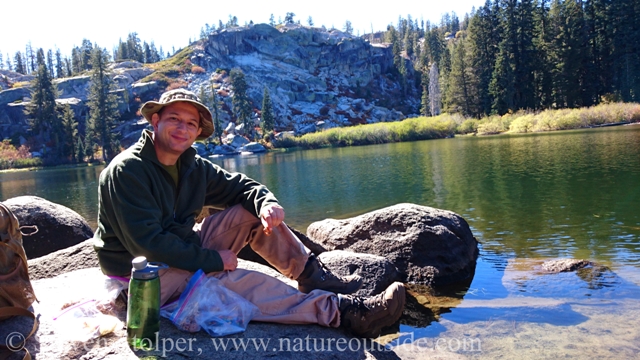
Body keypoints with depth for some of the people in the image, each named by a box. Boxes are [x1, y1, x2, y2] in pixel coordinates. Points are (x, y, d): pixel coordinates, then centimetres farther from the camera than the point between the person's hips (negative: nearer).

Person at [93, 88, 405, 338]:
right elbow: (147, 242, -27)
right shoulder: (126, 172, -20)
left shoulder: (193, 166, 2)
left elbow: (240, 185, 5)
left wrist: (266, 201, -19)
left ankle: (315, 277, -5)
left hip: (186, 251, 8)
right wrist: (211, 260, -23)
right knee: (236, 280, -31)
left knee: (253, 211, -6)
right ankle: (344, 311, -32)